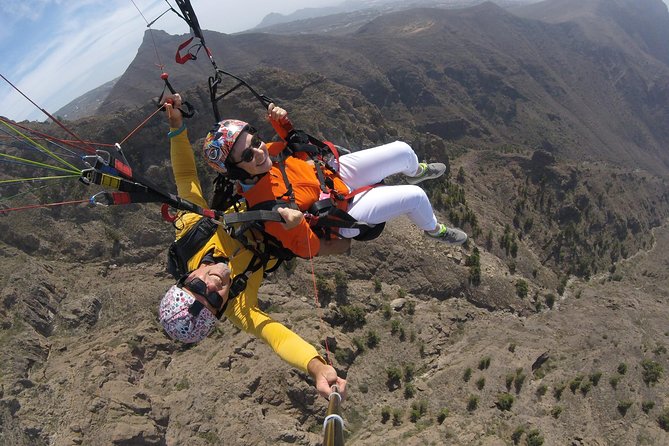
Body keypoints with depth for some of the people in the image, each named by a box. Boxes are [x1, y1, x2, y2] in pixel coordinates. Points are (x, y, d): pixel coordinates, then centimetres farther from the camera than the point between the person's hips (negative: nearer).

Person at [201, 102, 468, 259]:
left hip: (333, 173, 6)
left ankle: (415, 172, 49)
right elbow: (310, 249, -29)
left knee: (402, 151, 9)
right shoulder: (264, 205, -36)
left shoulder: (263, 154, -17)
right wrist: (296, 225, -51)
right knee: (415, 197, -6)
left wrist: (282, 123, -13)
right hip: (342, 212, -6)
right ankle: (433, 229, 31)